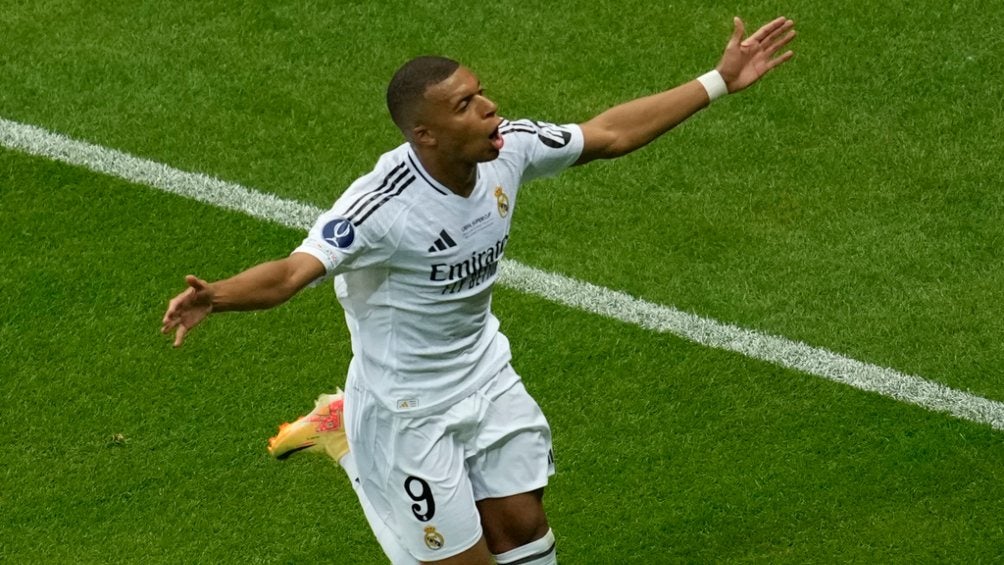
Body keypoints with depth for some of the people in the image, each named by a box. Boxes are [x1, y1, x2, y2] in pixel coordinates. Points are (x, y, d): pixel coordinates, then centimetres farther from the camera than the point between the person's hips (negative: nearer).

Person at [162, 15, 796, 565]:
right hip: (408, 408, -6)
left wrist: (720, 81, 5)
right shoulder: (384, 205, -34)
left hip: (486, 376, 7)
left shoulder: (507, 149, -14)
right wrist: (216, 296, -65)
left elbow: (609, 133, 1)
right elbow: (291, 272, -43)